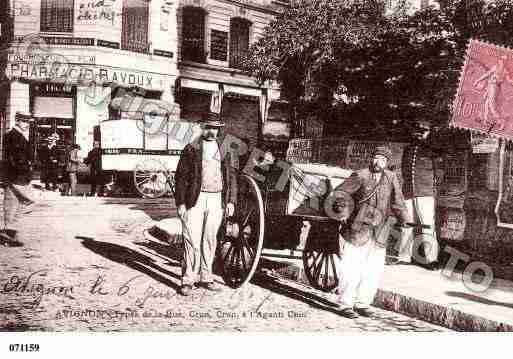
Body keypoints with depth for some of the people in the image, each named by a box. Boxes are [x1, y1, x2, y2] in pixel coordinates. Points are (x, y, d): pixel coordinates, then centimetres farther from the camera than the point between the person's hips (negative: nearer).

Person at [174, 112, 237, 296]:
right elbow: (181, 177, -1)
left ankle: (205, 277, 21)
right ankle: (188, 280, 4)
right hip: (195, 199, -3)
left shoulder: (224, 150, 12)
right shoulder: (191, 149, 2)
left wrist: (231, 201, 7)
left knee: (210, 240, 10)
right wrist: (180, 203, -7)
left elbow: (231, 176, 15)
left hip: (216, 200, 3)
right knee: (192, 240, -4)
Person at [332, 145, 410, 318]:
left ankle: (362, 303, 18)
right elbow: (340, 192, -2)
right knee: (351, 268, -4)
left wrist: (405, 220, 4)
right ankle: (345, 304, 6)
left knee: (374, 270, 6)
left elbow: (397, 202, 13)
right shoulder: (360, 176, -6)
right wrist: (346, 205, -17)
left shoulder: (391, 178, 8)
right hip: (358, 230, -5)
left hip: (379, 235, 5)